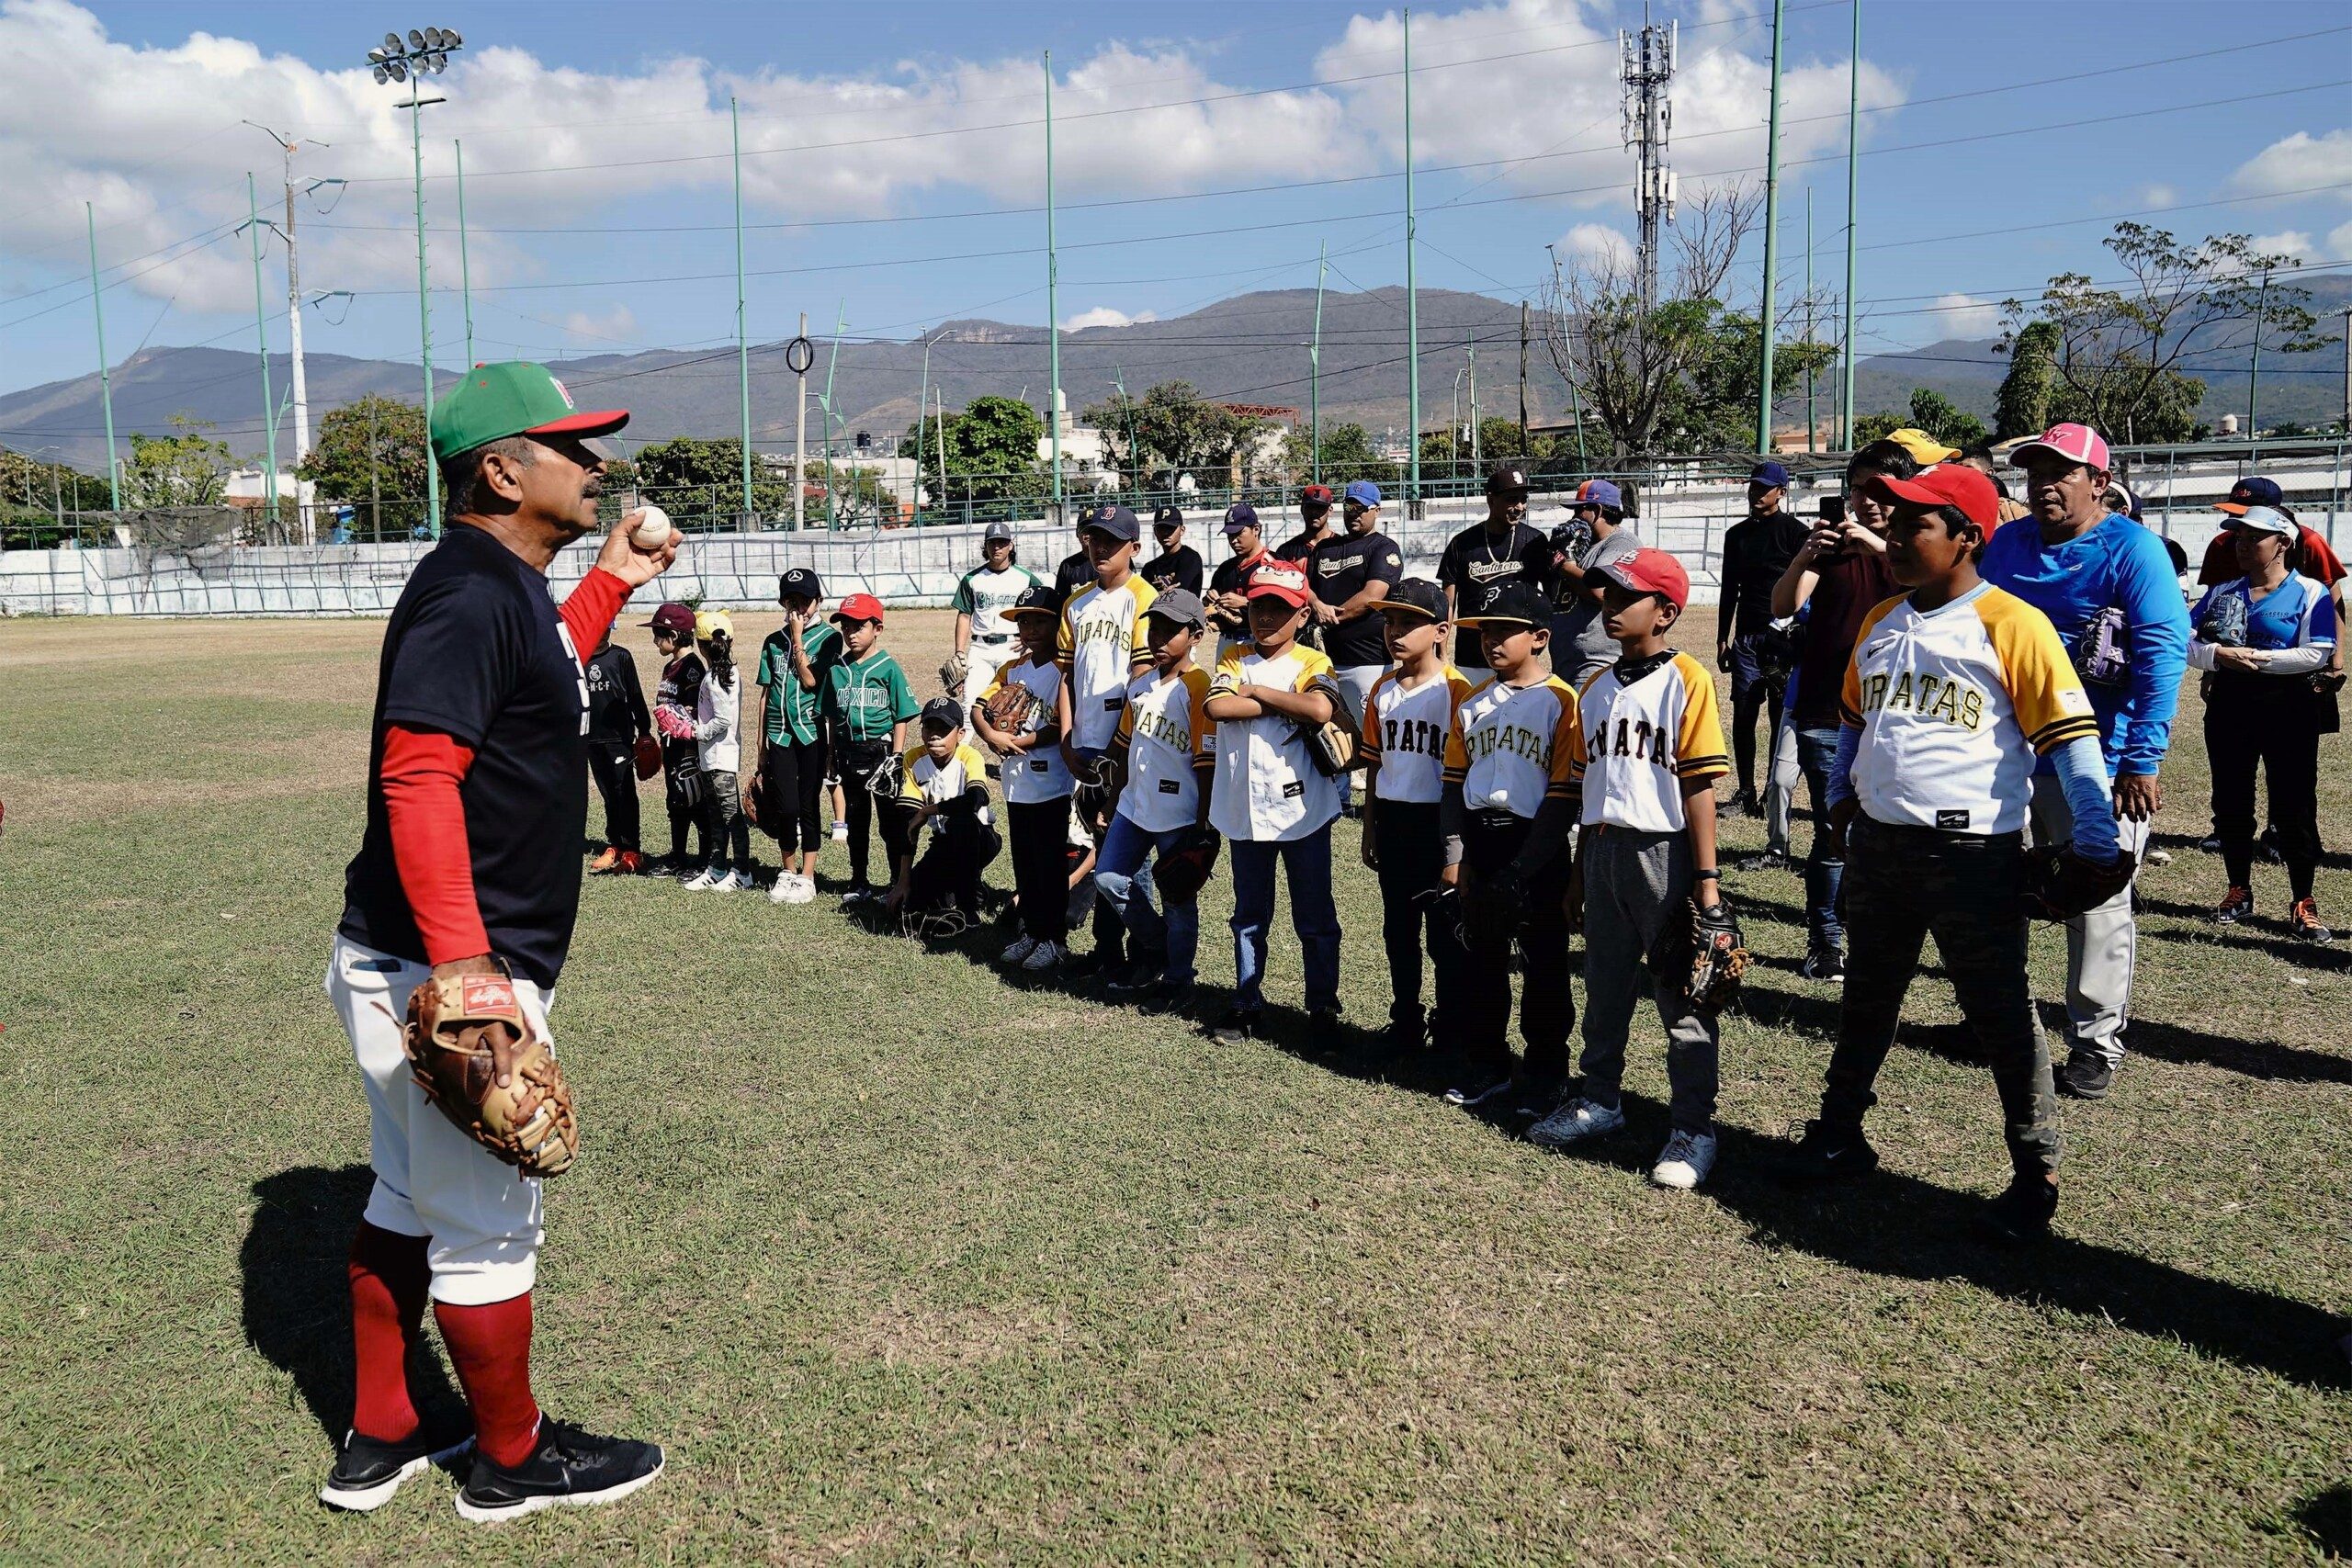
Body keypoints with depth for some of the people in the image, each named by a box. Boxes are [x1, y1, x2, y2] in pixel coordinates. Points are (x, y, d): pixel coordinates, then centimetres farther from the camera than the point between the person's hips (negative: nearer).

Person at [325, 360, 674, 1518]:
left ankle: (378, 1442, 37)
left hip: (411, 970, 11)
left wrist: (613, 582, 30)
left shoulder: (505, 588, 12)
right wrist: (463, 966, -36)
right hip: (441, 972, -11)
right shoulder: (470, 590, -19)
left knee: (409, 1203, 21)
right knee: (486, 1228, 6)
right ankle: (514, 1460, 25)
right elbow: (418, 775, -29)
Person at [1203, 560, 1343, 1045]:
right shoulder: (1234, 659, 5)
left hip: (1302, 810, -3)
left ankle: (1323, 1007, 18)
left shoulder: (1312, 663, -2)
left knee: (1315, 918, 6)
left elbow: (1320, 710, -24)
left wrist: (1256, 691, -14)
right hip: (1245, 810, 3)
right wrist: (1284, 704, -15)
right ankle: (1247, 1004, 26)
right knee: (1249, 916, 15)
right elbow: (1216, 707, -15)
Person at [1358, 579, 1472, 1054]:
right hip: (1392, 820, 6)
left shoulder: (1455, 690, -12)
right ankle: (1405, 1023, 27)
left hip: (1438, 822, -6)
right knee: (1398, 930, 14)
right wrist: (1369, 830, 12)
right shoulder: (1383, 689, 6)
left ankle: (1449, 1029, 17)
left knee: (1445, 932, 5)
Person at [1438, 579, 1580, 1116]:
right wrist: (1454, 851, 2)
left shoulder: (1560, 702, -9)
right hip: (1479, 841, 6)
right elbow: (1454, 780, 11)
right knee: (1480, 960, 13)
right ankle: (1484, 1066, 25)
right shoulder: (1472, 703, 9)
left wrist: (1521, 870, -15)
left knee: (1544, 965, 5)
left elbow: (1564, 794, -12)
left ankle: (1543, 1075, 17)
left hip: (1537, 848, -5)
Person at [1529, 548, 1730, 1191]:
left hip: (1664, 854, -6)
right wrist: (1579, 871, 18)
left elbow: (1699, 783, -12)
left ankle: (1693, 1130, 12)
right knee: (1604, 987, 16)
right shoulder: (1596, 689, 12)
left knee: (1680, 997, 2)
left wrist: (1707, 878, -15)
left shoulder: (1686, 679, -8)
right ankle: (1600, 1101, 32)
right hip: (1604, 850, 6)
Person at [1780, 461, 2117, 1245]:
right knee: (1865, 998, 18)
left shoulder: (2010, 624, -12)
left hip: (1973, 852, -7)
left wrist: (2095, 835, -18)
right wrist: (1841, 791, 21)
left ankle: (2036, 1174, 17)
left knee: (2001, 1014, 3)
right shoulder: (1880, 623, 10)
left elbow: (2069, 731, -14)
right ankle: (1839, 1133, 33)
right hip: (1878, 843, 7)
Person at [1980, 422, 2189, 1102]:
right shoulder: (2007, 543, 8)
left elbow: (2163, 654, -15)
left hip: (2096, 765, -6)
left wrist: (2142, 760, -20)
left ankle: (2095, 1042, 15)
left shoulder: (2132, 550, -10)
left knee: (2098, 907, 3)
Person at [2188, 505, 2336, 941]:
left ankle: (2302, 902, 5)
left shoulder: (2310, 593, -2)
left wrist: (2257, 658, -18)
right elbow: (2184, 640, 2)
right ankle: (2239, 891, 21)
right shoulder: (2222, 592, 11)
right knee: (2230, 802, 9)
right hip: (2229, 706, 5)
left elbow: (2317, 654, -14)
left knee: (2293, 805, -2)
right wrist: (2217, 655, -16)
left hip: (2288, 709, -4)